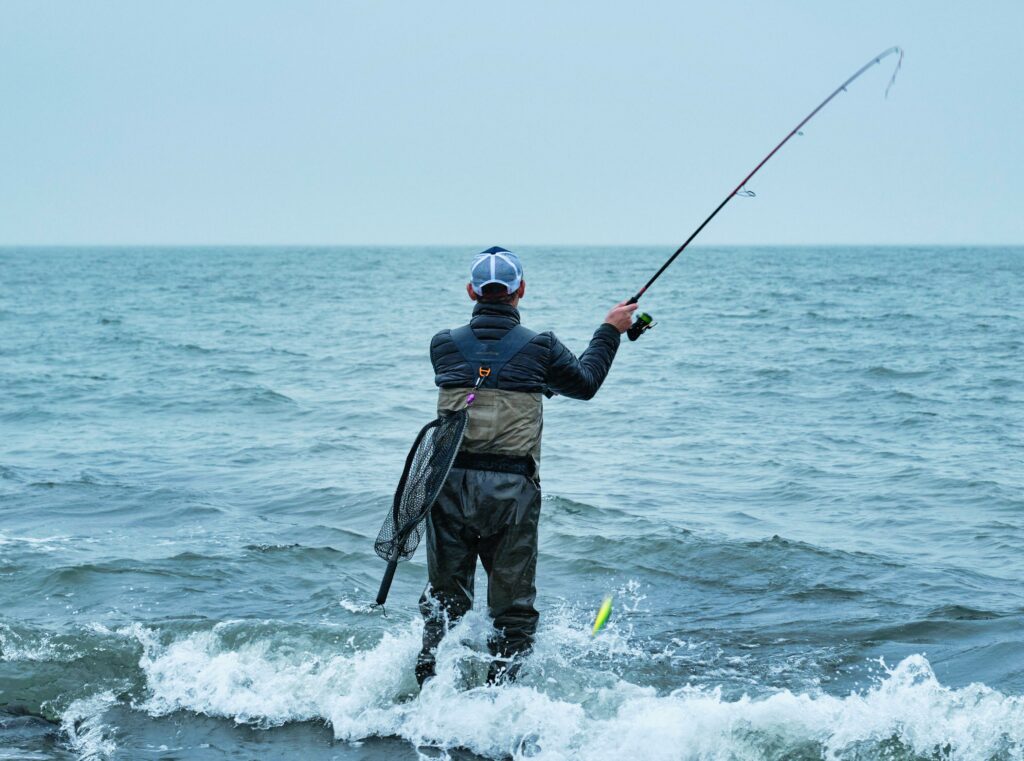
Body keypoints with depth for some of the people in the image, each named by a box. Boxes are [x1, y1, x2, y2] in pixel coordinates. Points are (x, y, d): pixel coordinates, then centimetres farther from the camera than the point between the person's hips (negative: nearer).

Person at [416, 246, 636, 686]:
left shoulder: (444, 345, 4)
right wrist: (610, 331, 30)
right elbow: (584, 383, 17)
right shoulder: (539, 347, -1)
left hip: (451, 483, 2)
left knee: (445, 597, 12)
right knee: (512, 605, 7)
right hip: (511, 488, -2)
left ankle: (429, 683, 9)